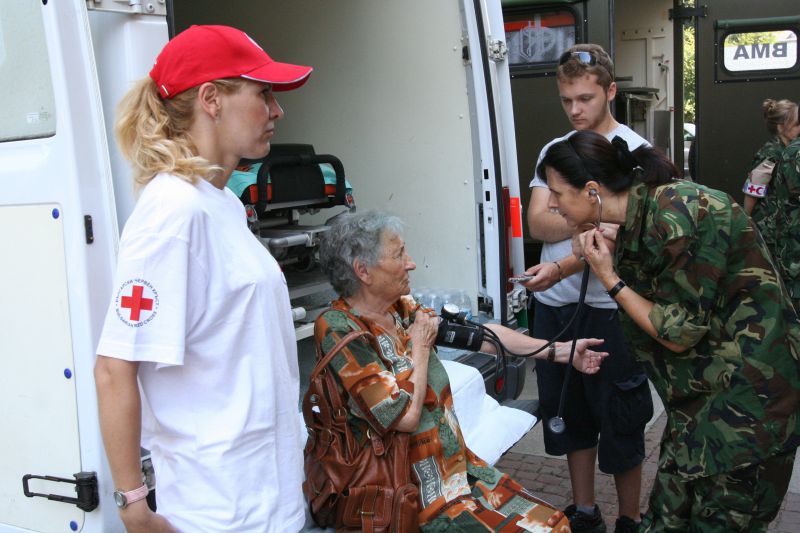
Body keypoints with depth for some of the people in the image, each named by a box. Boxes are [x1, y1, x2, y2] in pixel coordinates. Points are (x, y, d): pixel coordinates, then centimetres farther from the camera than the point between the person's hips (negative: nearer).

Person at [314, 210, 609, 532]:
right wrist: (420, 346, -10)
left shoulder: (402, 309, 2)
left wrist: (563, 351, 8)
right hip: (416, 493, -7)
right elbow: (405, 416, -25)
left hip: (460, 467, 7)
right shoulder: (338, 329, -20)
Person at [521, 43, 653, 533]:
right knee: (569, 415, 16)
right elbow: (537, 223, -1)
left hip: (606, 307, -5)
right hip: (553, 306, 6)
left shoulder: (634, 152, -6)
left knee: (619, 423, 7)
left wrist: (560, 267, -32)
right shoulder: (554, 151, 10)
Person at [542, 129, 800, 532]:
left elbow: (679, 334, -18)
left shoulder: (672, 218, -26)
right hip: (702, 392, 8)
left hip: (748, 391, -8)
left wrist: (609, 279, -16)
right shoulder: (641, 212, -1)